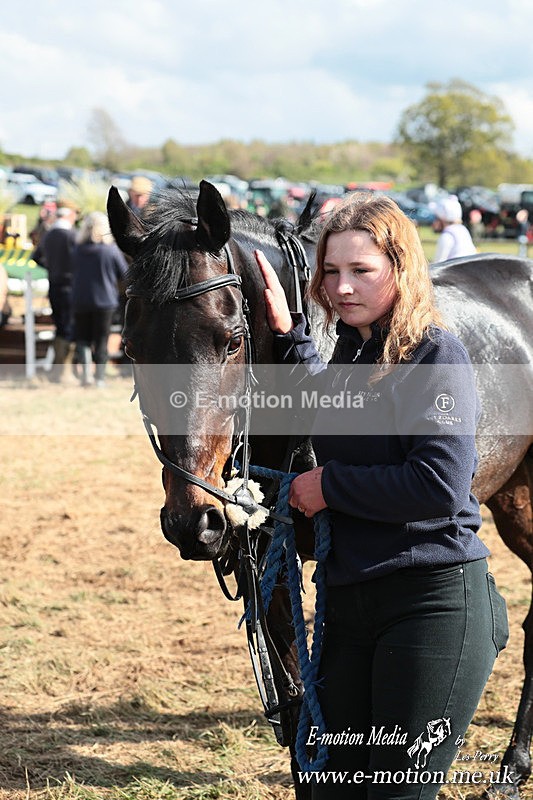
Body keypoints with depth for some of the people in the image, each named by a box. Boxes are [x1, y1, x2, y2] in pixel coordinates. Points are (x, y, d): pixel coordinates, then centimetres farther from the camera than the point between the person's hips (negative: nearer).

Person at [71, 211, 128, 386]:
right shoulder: (111, 249, -10)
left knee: (82, 338, 10)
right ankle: (100, 377, 9)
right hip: (105, 300, -2)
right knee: (101, 340, 7)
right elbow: (125, 274, -2)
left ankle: (85, 372, -10)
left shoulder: (77, 249, -2)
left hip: (80, 300, 2)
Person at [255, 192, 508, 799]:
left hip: (432, 603, -8)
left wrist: (330, 486, -12)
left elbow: (441, 486, -22)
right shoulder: (351, 350, 11)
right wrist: (287, 333, 14)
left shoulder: (436, 355, -13)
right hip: (350, 600, 8)